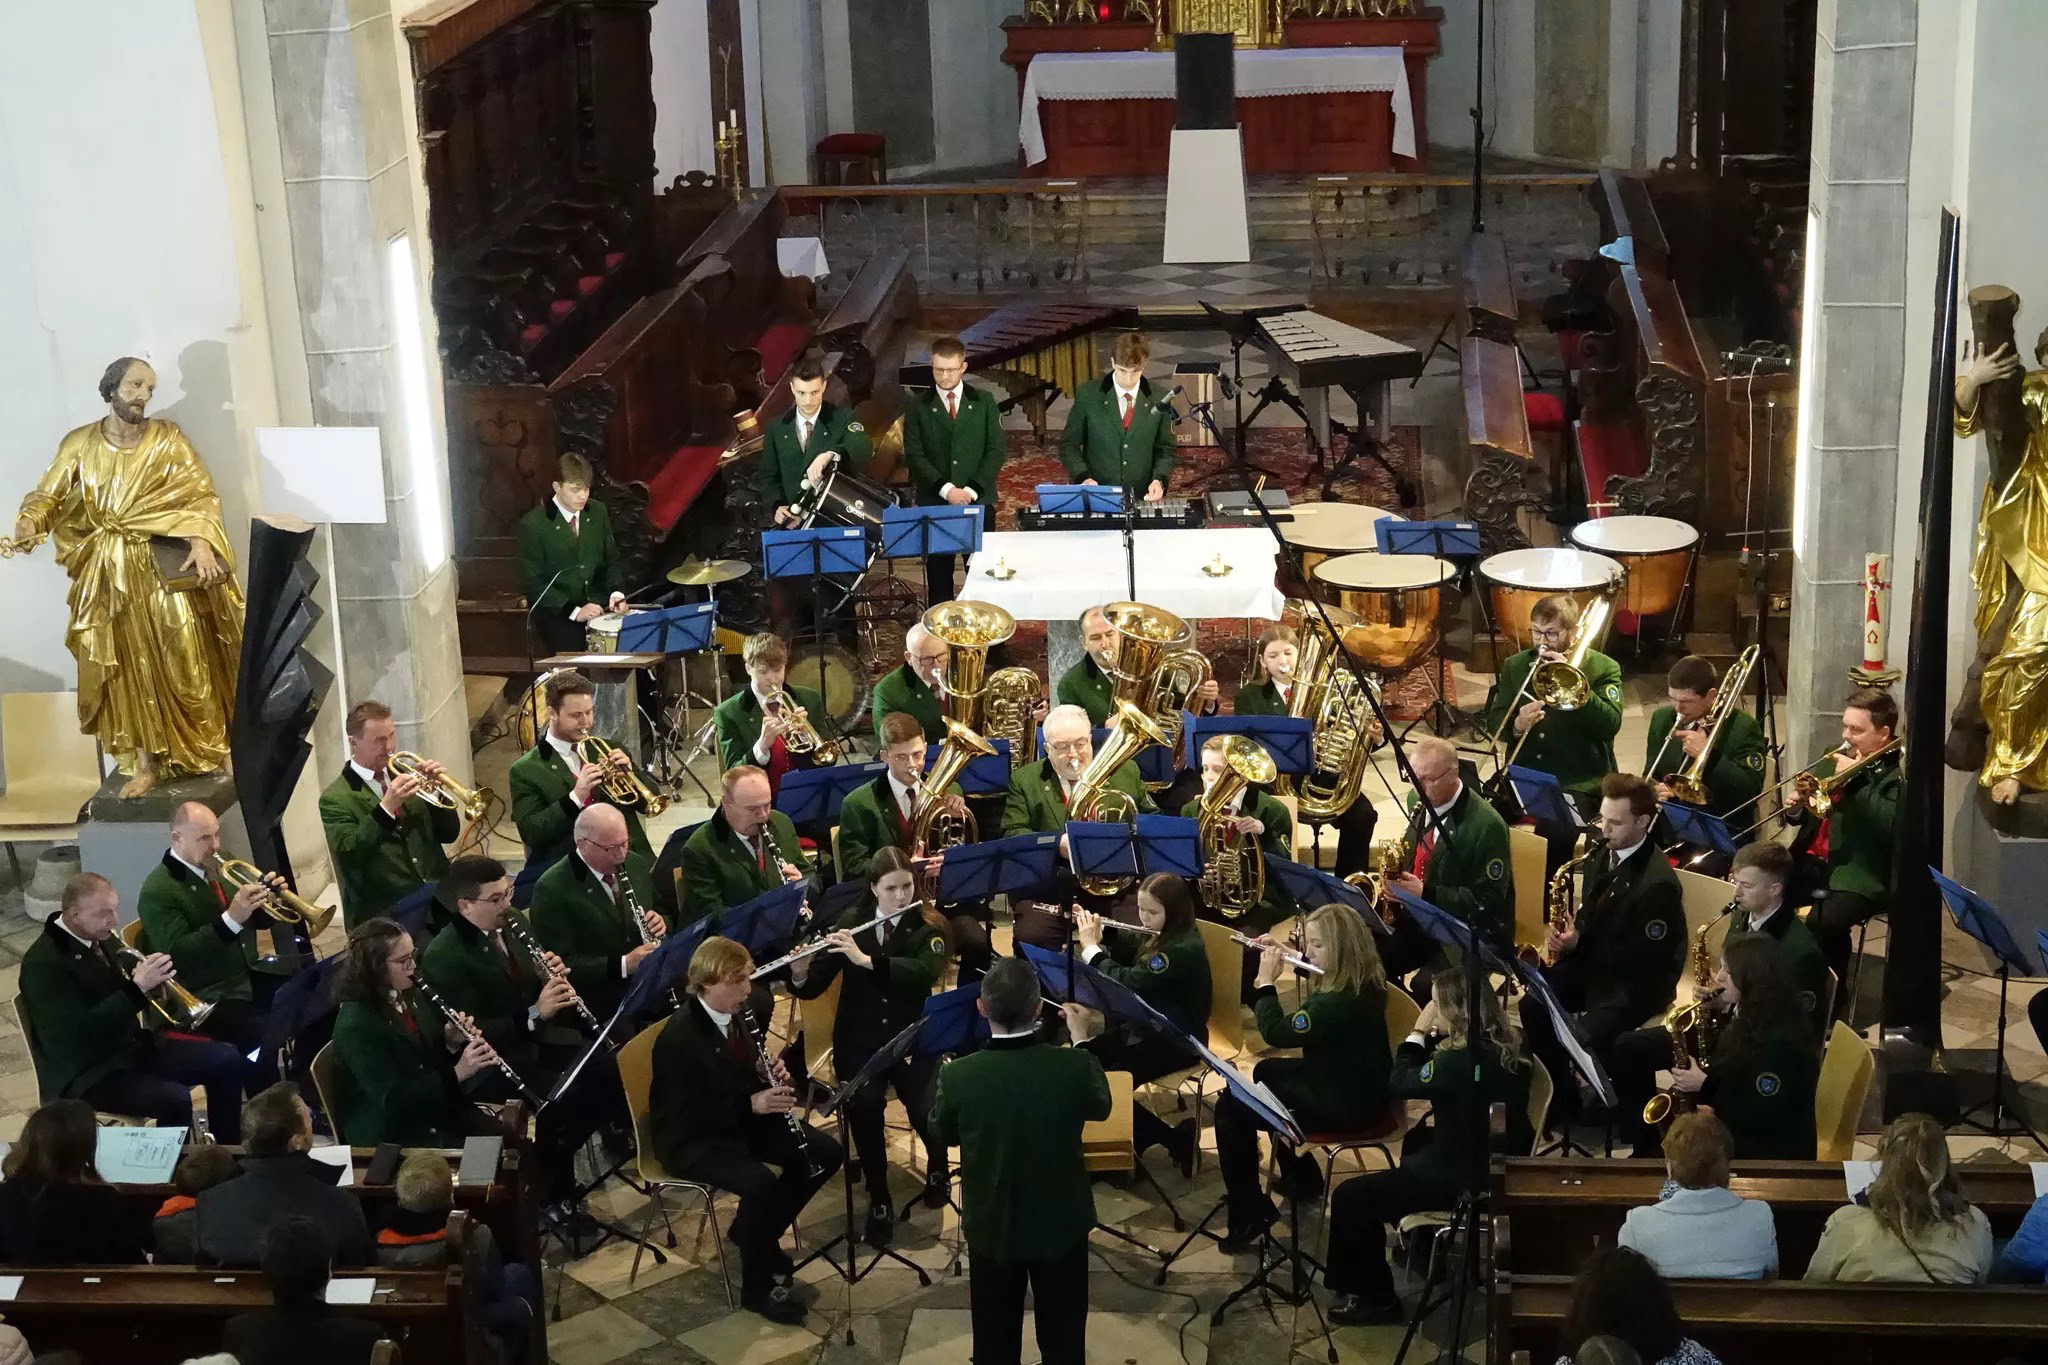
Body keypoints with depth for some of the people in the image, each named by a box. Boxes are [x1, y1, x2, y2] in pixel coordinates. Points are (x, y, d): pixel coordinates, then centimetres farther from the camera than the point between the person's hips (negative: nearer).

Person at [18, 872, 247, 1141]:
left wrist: (151, 977, -9)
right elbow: (80, 1032, -29)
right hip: (88, 1071, -9)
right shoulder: (43, 963, -21)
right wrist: (138, 987, -31)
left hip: (133, 1046, 9)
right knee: (175, 1099, -31)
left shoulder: (101, 938, 4)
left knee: (228, 1061, -1)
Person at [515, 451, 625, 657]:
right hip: (555, 609, -4)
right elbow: (532, 583, -11)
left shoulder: (598, 512, 4)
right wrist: (573, 611, -20)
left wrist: (617, 592, -7)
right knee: (574, 653, -29)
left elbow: (612, 558, 13)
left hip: (597, 602, 4)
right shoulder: (533, 524, -11)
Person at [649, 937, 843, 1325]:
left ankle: (754, 1231, 12)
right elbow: (686, 1114, -26)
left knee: (826, 1152, -3)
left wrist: (769, 1076, -8)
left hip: (740, 1119, 9)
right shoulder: (679, 1036, -25)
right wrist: (751, 1104, -31)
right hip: (691, 1139, -9)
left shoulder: (734, 1017, 1)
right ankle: (758, 1284, -12)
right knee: (760, 1183, -33)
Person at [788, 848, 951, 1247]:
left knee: (926, 1109, -21)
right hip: (859, 1037, 1)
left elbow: (925, 974, -23)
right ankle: (879, 1199, -1)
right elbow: (813, 988, 0)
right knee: (864, 1105, -23)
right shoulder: (851, 922, 2)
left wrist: (865, 959, -31)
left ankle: (938, 1166, 15)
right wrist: (799, 973, -23)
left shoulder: (929, 926, -3)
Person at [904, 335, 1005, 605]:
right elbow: (914, 455, -3)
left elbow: (996, 451, 3)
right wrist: (946, 489, -14)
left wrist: (972, 489, -10)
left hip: (978, 501, 1)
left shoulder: (984, 403, 7)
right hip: (934, 503, -1)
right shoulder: (918, 407, 5)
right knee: (938, 575, 1)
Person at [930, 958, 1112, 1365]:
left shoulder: (958, 1075, -22)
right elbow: (1100, 1108, 1)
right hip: (1062, 1224, 0)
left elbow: (942, 1133, -1)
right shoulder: (1073, 1066, -23)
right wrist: (1082, 1039, 10)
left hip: (991, 1227, 0)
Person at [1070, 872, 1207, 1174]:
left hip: (1176, 1041, -9)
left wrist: (1091, 947, -18)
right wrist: (1093, 928, 1)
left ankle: (1177, 1137, -5)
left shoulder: (1184, 949, -26)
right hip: (1144, 1028, 9)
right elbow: (1120, 949, 20)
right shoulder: (1153, 935, 3)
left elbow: (1127, 982, -30)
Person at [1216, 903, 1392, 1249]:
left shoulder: (1342, 1000, -31)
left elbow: (1276, 1033, -27)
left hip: (1345, 1103, -11)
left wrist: (1266, 982, -16)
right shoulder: (1361, 981, 0)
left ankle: (1250, 1217, -1)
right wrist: (1282, 956, 12)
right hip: (1352, 1084, 11)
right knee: (1267, 1071, 33)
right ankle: (1302, 1179, 41)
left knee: (1231, 1109, -10)